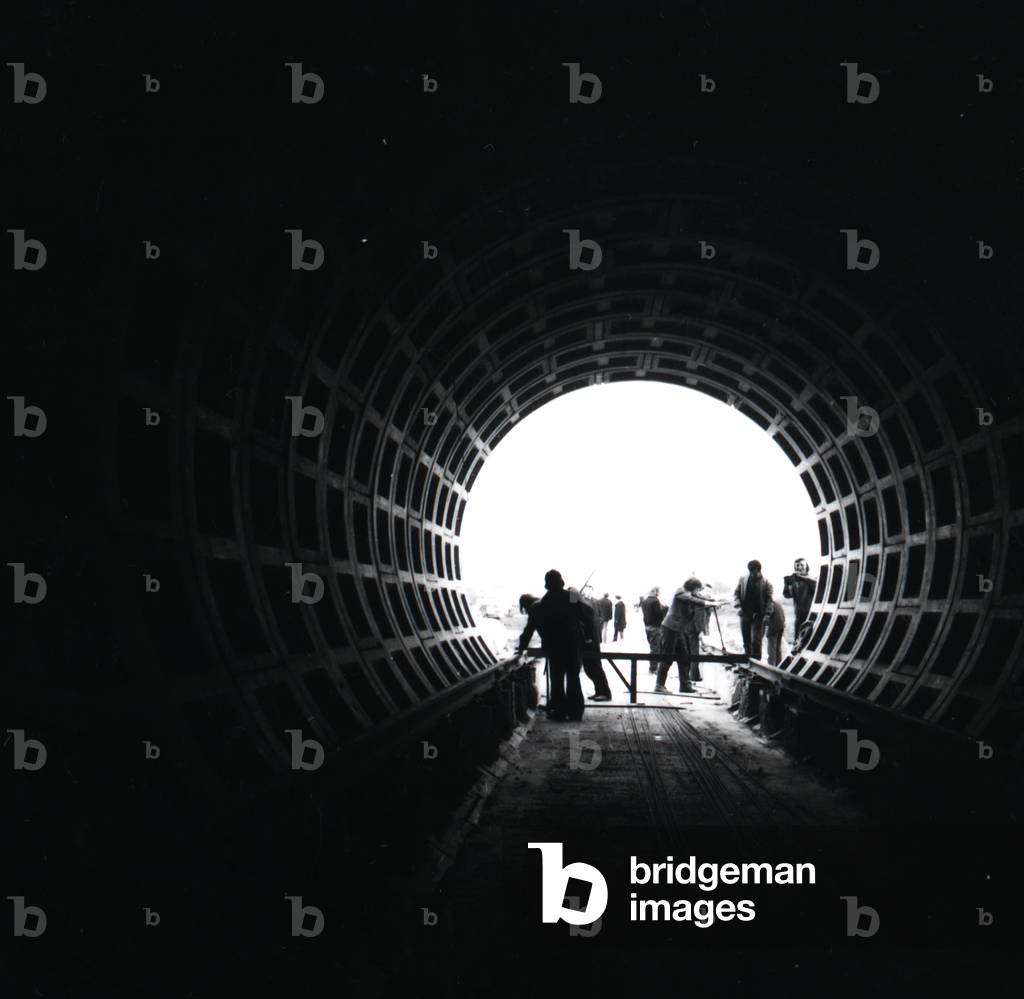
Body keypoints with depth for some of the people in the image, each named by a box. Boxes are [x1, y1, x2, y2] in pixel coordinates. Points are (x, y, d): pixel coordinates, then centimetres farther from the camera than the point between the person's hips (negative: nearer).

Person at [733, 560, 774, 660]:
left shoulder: (766, 583, -5)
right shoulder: (743, 579, 4)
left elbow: (769, 600, -5)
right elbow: (736, 594, 9)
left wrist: (767, 614, -14)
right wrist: (738, 606, -6)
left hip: (758, 616, -3)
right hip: (744, 614, 3)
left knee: (755, 640, -10)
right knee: (746, 640, 11)